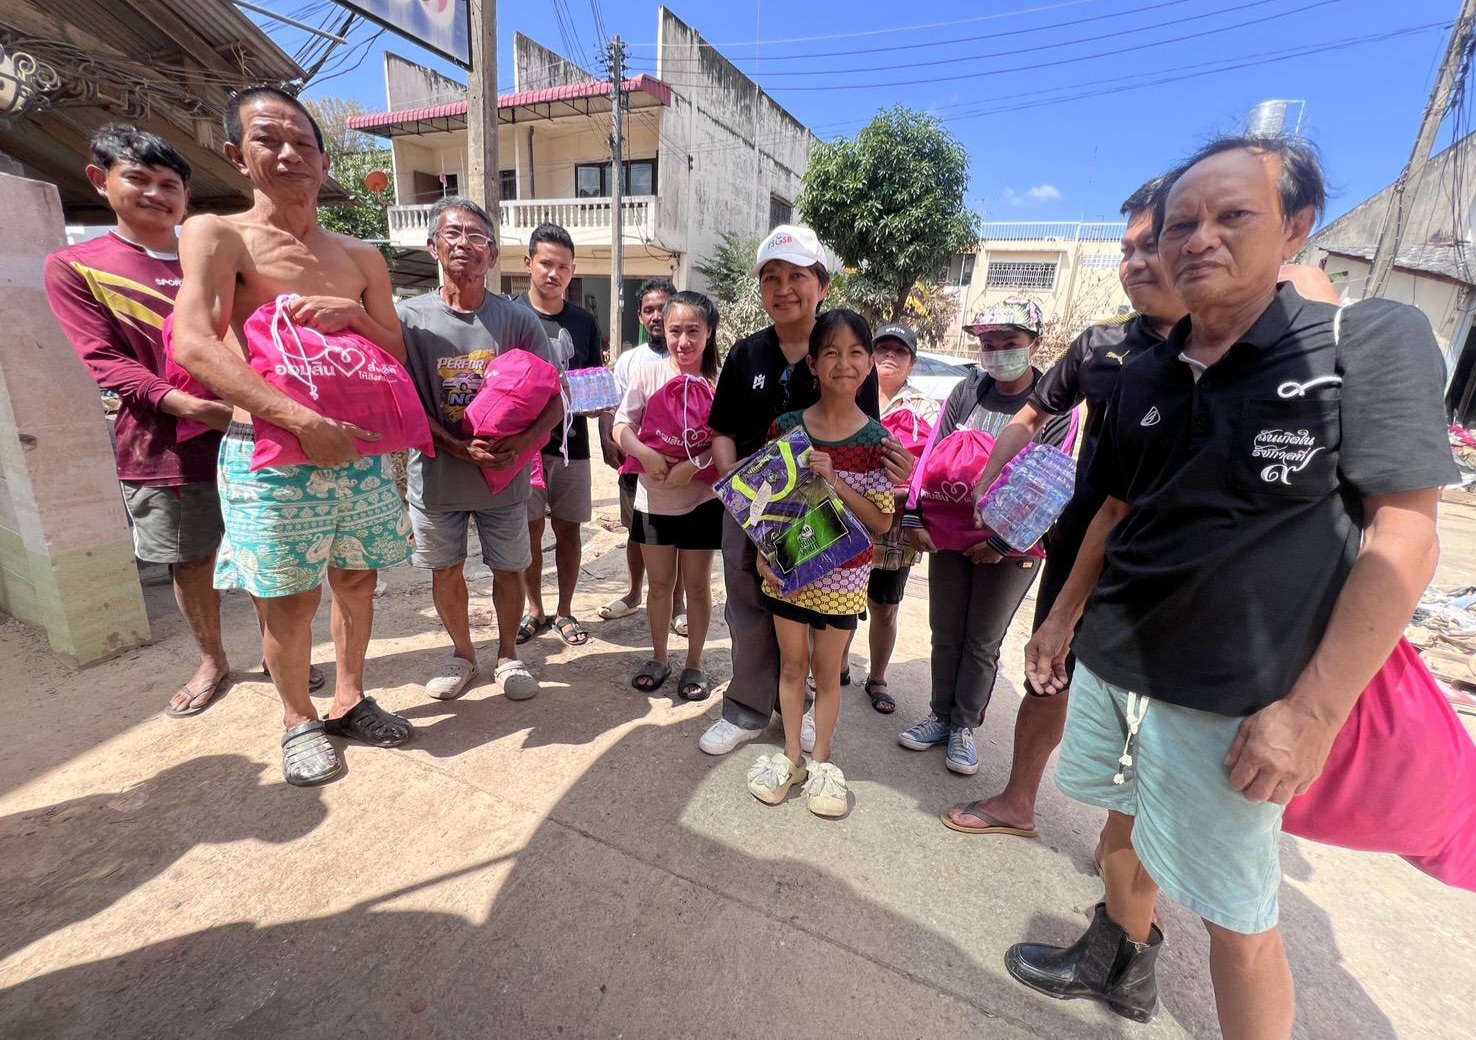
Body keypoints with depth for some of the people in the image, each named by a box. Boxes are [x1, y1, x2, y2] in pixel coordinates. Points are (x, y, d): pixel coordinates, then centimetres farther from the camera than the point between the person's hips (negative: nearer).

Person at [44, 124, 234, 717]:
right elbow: (105, 360, -6)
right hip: (163, 447, -1)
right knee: (190, 562, 9)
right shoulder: (74, 267, 5)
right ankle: (212, 663, 28)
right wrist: (189, 405, -22)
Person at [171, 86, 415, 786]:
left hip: (360, 450, 5)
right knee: (288, 601, 5)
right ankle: (299, 721, 27)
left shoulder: (361, 257, 13)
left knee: (357, 582, 13)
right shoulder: (216, 235, -1)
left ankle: (349, 701, 33)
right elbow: (194, 345, -14)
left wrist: (351, 313, -7)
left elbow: (397, 352, 14)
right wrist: (303, 421, -25)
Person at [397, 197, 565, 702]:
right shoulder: (410, 316, -4)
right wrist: (460, 447, -19)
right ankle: (463, 653, 37)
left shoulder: (518, 320, -4)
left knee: (508, 570, 10)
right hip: (437, 473, 1)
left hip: (506, 475, 0)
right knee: (446, 570, 13)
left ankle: (508, 654, 33)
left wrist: (520, 443, -22)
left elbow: (553, 401, -4)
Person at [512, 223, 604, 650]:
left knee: (567, 528, 8)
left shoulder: (583, 321, 8)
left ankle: (564, 611, 23)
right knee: (529, 529, 7)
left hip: (572, 441, 2)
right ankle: (535, 610, 24)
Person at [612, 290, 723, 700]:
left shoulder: (719, 382, -8)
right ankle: (658, 658, 34)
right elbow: (621, 426, -7)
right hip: (653, 500, 2)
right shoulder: (647, 374, -4)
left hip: (701, 500, -2)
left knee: (697, 585, 11)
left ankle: (694, 663, 29)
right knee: (660, 584, 15)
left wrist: (694, 464, -27)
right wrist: (644, 453, -25)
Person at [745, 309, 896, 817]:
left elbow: (882, 522, -11)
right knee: (792, 664, 15)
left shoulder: (877, 440, -9)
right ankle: (790, 754, 35)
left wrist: (834, 482, -23)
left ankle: (821, 760, 34)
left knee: (827, 670, 13)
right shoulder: (786, 426, -5)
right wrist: (762, 550, -10)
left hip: (842, 576, -1)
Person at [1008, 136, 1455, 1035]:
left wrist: (1314, 709, -18)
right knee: (1126, 824, 24)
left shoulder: (1371, 340, -9)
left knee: (1239, 917, 8)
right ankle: (1122, 964, 49)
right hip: (1110, 666, 6)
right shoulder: (1148, 377, 5)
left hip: (1233, 701, -5)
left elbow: (1403, 540, -13)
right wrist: (1063, 618, 14)